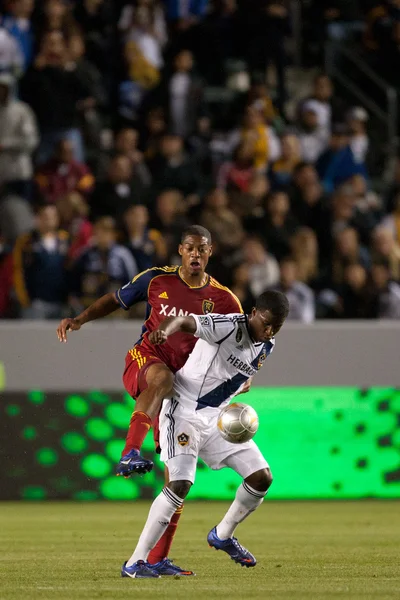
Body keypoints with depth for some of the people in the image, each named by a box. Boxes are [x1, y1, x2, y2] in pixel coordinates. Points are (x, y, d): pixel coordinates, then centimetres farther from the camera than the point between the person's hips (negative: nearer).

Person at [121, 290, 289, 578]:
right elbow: (185, 321, -40)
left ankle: (223, 535, 25)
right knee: (181, 483, -22)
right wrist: (165, 330, -59)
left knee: (262, 477, 1)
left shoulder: (267, 346, 3)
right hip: (184, 410, -8)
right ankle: (135, 562, -17)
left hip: (216, 418, 8)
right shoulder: (228, 327, -22)